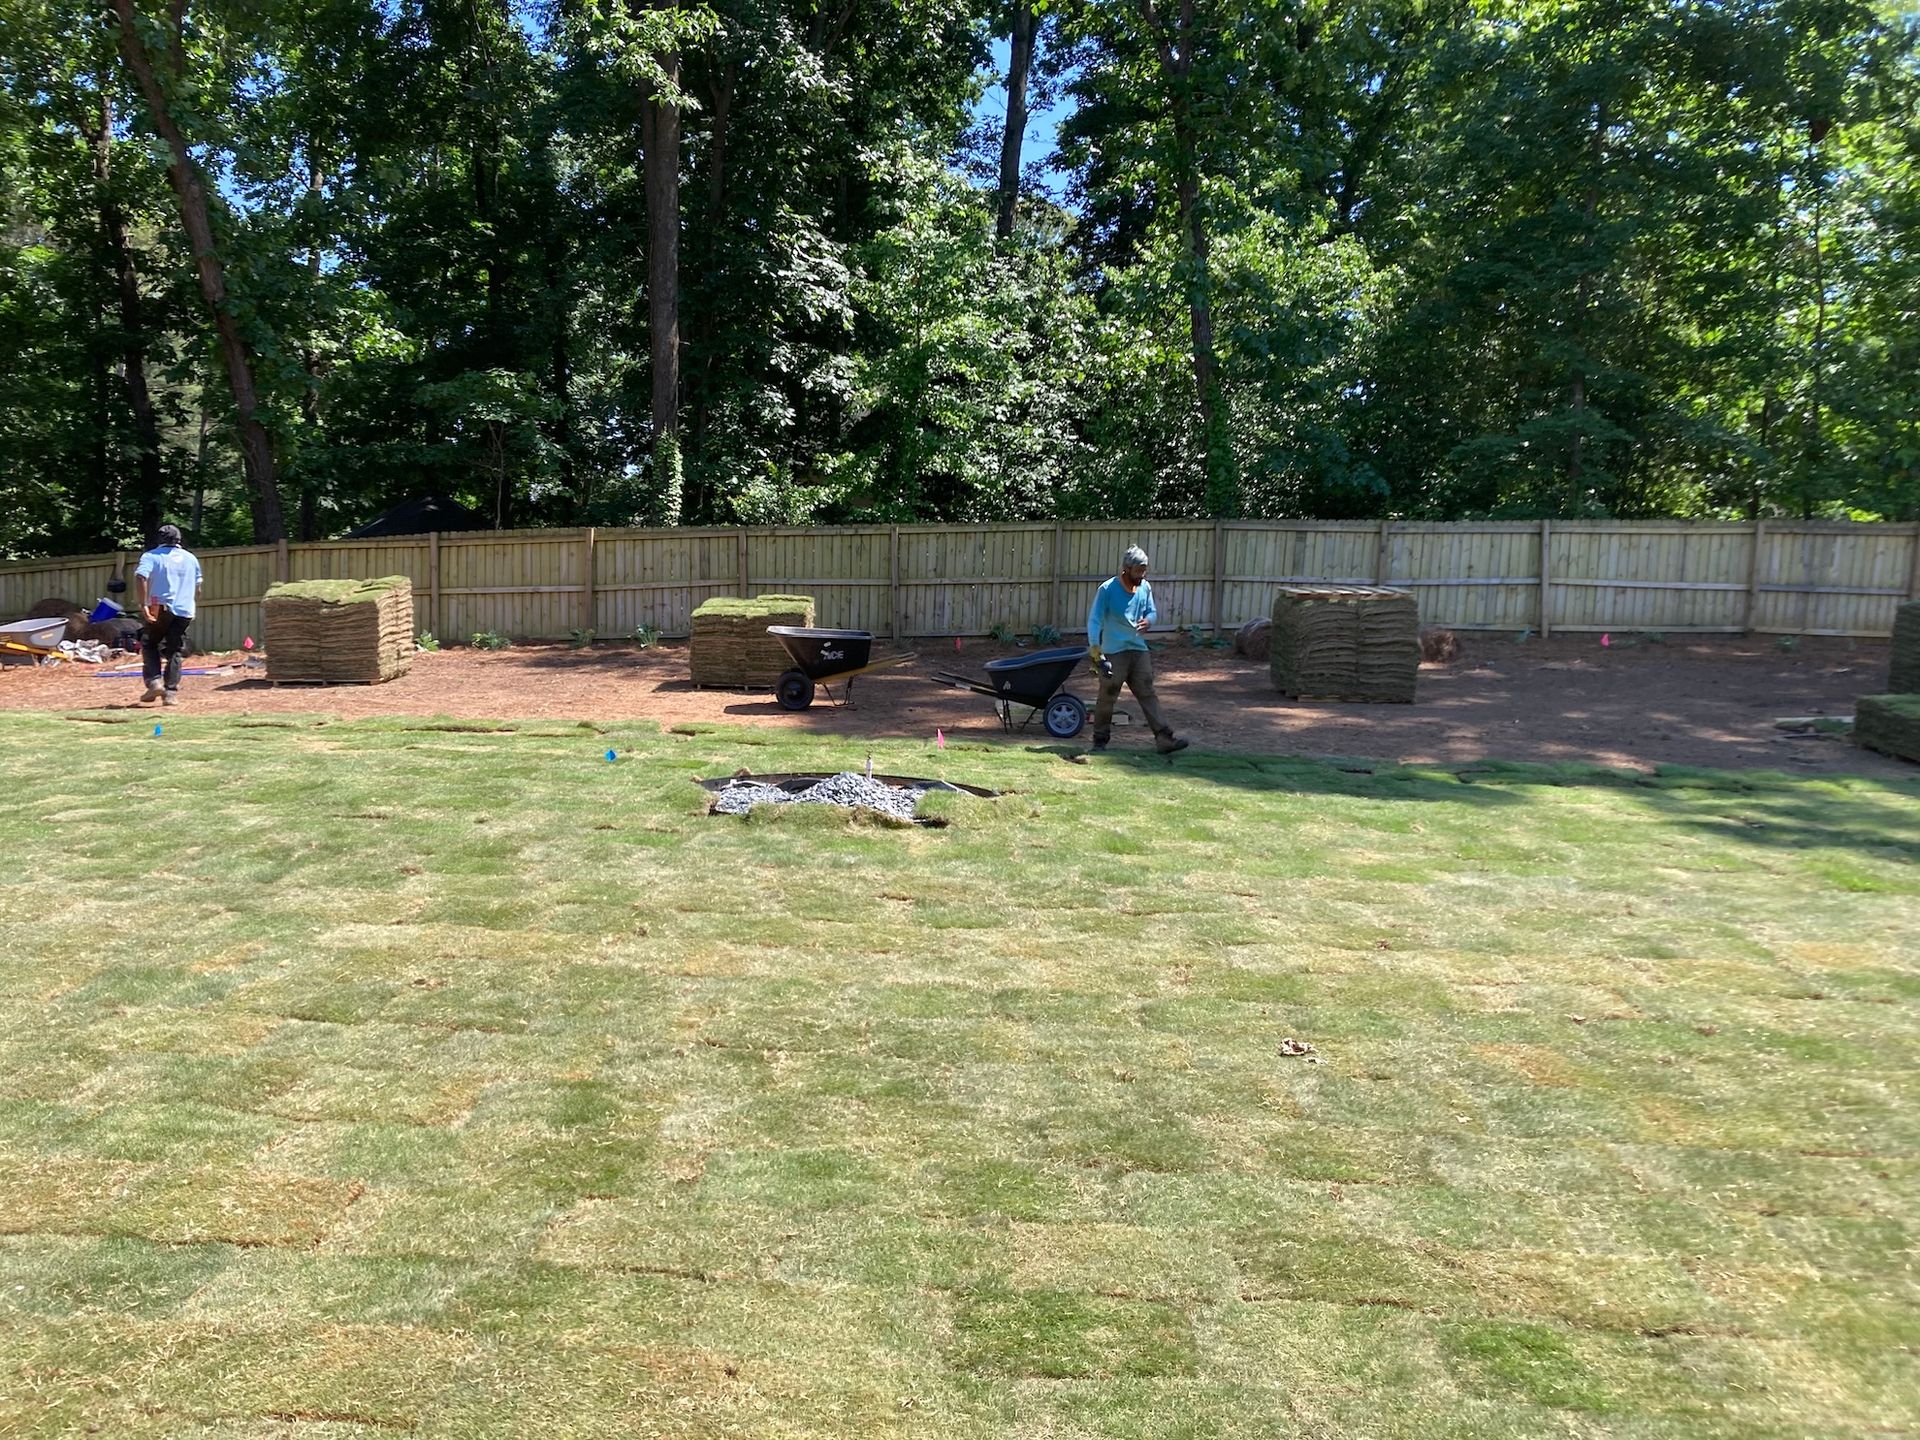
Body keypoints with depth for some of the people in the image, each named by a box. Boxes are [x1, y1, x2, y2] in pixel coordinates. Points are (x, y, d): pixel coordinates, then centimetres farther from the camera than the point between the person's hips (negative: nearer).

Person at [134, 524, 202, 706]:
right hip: (185, 611, 3)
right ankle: (171, 693, -1)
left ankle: (154, 682, -1)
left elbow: (142, 577, -15)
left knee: (149, 644, 15)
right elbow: (198, 587, 17)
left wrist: (143, 604, -17)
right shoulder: (191, 558, 15)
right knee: (174, 652, 6)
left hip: (161, 609, -2)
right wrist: (194, 609, 27)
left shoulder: (152, 556, 3)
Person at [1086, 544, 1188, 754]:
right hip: (1114, 652, -5)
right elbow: (1094, 620, -12)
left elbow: (1152, 611, 18)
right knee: (1107, 697, 2)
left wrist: (1148, 620, -8)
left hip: (1139, 650, 5)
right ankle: (1100, 740, 15)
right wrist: (1095, 649, -22)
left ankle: (1164, 739, -2)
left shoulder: (1145, 588, 6)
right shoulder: (1107, 590, -12)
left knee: (1147, 694, 2)